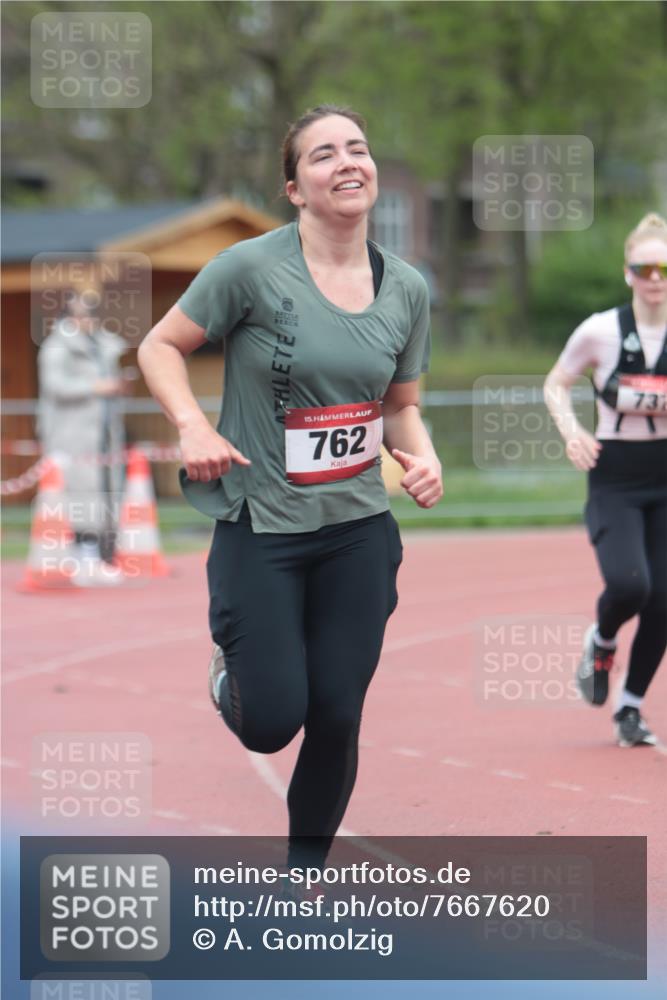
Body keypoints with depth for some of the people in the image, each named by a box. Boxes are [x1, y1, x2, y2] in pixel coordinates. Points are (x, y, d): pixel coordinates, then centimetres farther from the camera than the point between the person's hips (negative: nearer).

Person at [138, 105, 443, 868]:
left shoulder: (407, 289, 2)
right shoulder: (252, 268, -12)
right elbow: (159, 347, -3)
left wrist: (421, 456, -6)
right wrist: (191, 424, -19)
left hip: (358, 532, 4)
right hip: (260, 527, -3)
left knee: (337, 720, 3)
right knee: (272, 724, -6)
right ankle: (231, 671, 33)